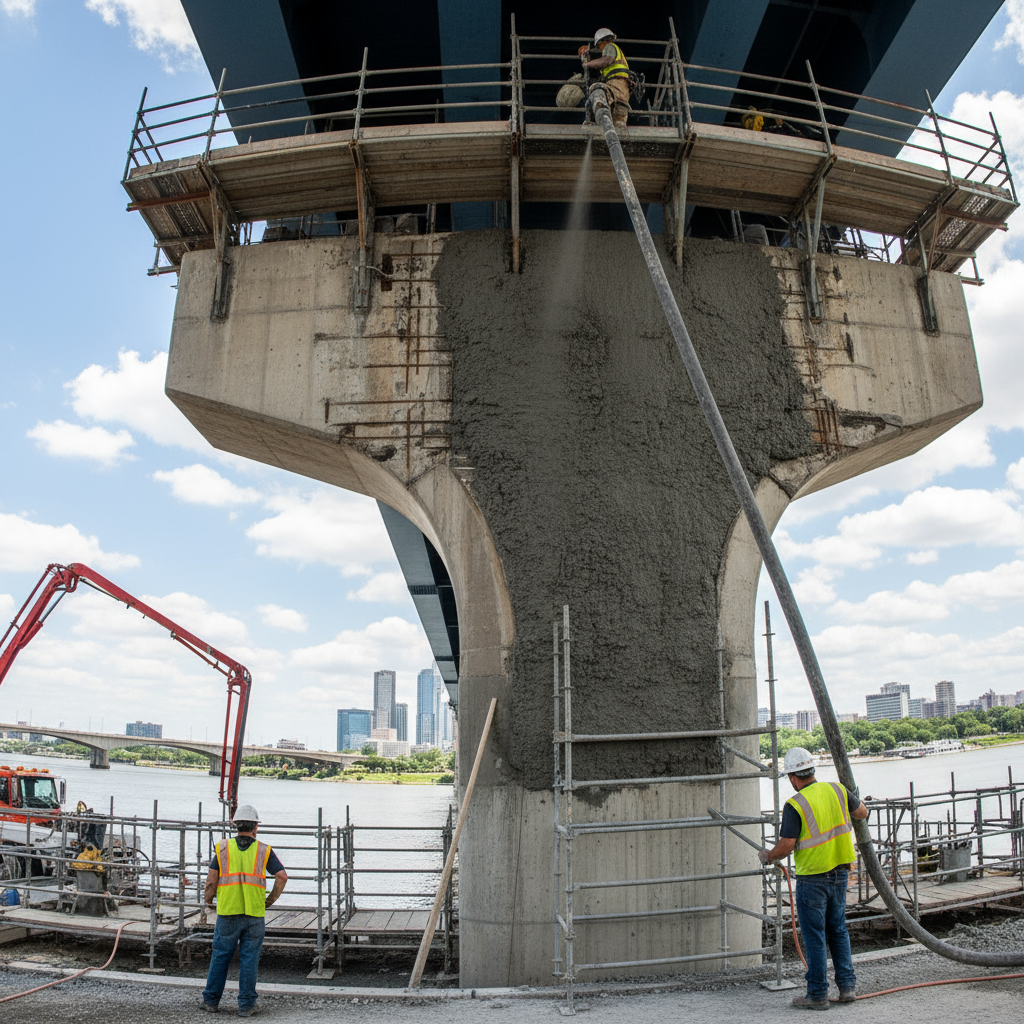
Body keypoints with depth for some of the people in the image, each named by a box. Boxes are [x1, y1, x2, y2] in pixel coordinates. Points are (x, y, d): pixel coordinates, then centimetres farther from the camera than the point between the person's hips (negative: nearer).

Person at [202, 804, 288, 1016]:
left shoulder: (223, 848, 2)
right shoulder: (263, 850, 2)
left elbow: (211, 880, -1)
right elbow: (282, 876, -4)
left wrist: (208, 901, 18)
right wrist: (271, 900, 10)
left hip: (227, 912, 1)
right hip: (254, 914, 0)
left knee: (220, 957, 15)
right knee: (249, 959, 7)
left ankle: (211, 1000, 24)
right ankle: (246, 1005, 11)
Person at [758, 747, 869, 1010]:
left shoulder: (795, 805, -18)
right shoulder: (836, 790, -2)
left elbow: (785, 847, -17)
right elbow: (862, 813, 14)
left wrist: (767, 856, 2)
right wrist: (850, 800, 35)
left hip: (812, 878, -6)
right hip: (840, 872, 6)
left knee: (814, 937, 5)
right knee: (838, 930, 20)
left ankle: (818, 995, 12)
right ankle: (847, 985, 22)